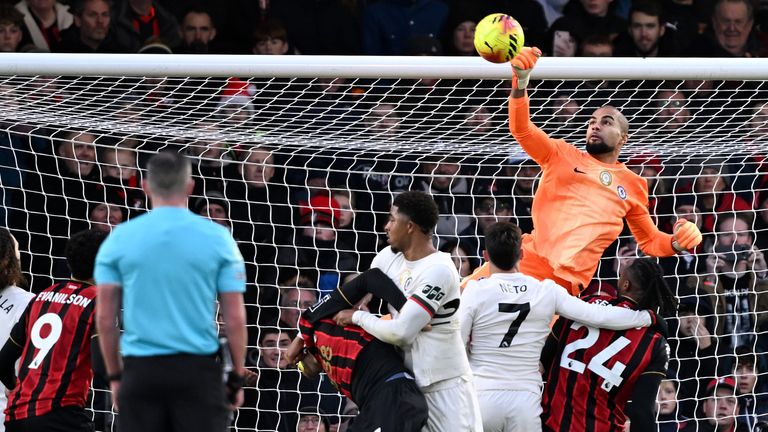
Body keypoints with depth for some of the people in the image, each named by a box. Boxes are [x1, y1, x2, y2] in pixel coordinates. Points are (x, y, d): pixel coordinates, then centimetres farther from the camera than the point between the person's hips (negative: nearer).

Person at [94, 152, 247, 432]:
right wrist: (237, 377, 9)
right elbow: (235, 318, -1)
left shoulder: (120, 238, 1)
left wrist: (114, 375, 12)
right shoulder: (216, 238, -1)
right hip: (198, 368, -1)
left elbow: (105, 317, 2)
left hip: (141, 370, 1)